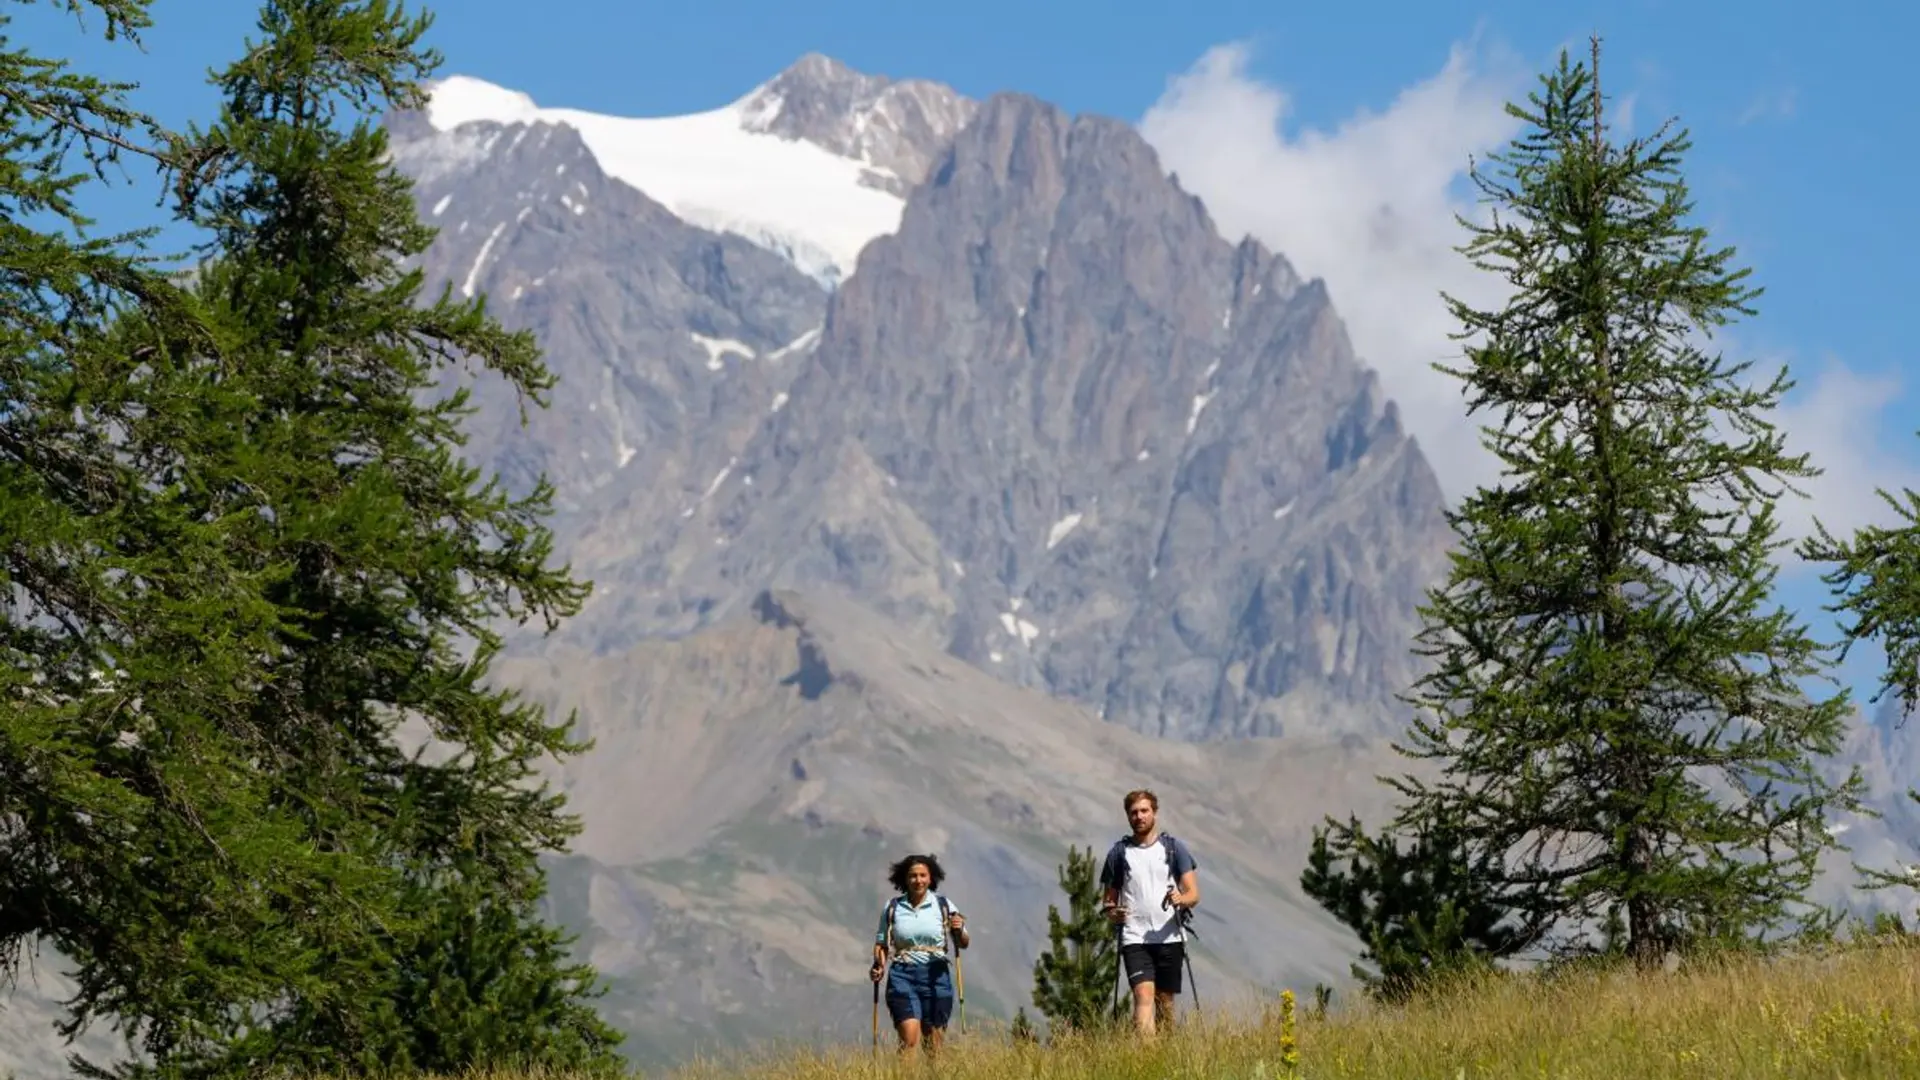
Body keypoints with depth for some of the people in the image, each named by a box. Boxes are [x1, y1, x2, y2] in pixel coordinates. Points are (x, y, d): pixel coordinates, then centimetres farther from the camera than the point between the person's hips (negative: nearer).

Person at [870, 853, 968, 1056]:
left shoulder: (943, 906, 4)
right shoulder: (892, 908, 6)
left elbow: (964, 943, 7)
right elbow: (881, 943, 14)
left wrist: (959, 931, -16)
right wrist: (879, 964, -5)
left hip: (936, 976, 1)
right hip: (903, 976, -1)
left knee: (934, 1045, 2)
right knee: (909, 1039, -17)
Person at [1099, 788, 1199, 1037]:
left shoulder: (1174, 848, 9)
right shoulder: (1118, 852, 10)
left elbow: (1194, 894, 4)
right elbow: (1108, 898, 16)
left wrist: (1181, 899, -19)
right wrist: (1111, 912, -7)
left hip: (1170, 937, 1)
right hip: (1134, 938, -1)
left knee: (1165, 1002, 5)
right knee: (1144, 995, -17)